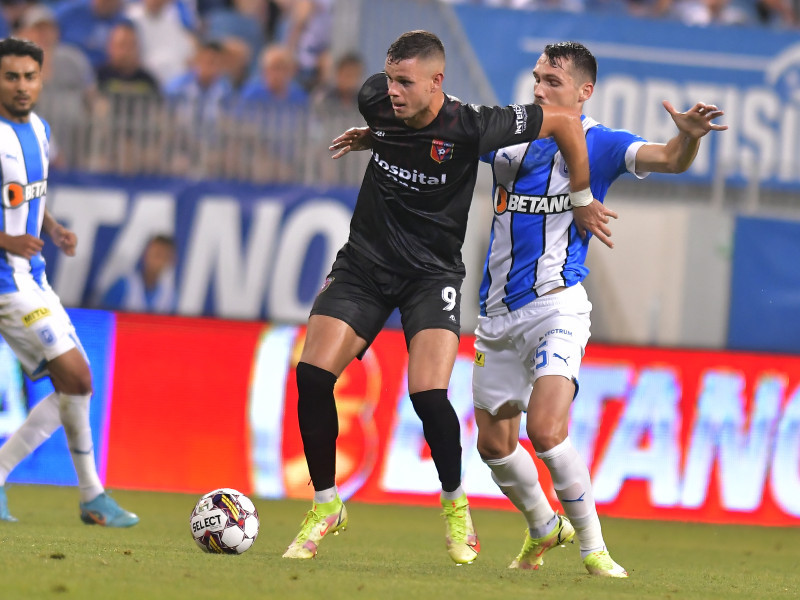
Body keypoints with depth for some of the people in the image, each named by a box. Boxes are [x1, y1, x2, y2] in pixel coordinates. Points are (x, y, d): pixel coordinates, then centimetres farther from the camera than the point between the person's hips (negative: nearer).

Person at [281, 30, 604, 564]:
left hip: (431, 273, -4)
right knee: (311, 375, -13)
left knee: (428, 395, -22)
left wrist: (583, 199, -1)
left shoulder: (470, 127, -21)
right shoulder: (377, 103, -9)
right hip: (365, 261, 4)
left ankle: (456, 504, 5)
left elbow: (564, 123, -9)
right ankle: (326, 507, 4)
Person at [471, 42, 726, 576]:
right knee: (494, 443, 9)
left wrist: (689, 135, -37)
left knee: (546, 430, -22)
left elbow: (669, 160, -15)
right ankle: (543, 528, 34)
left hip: (556, 307, -5)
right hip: (499, 312, 5)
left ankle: (593, 547, -8)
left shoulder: (599, 144, -3)